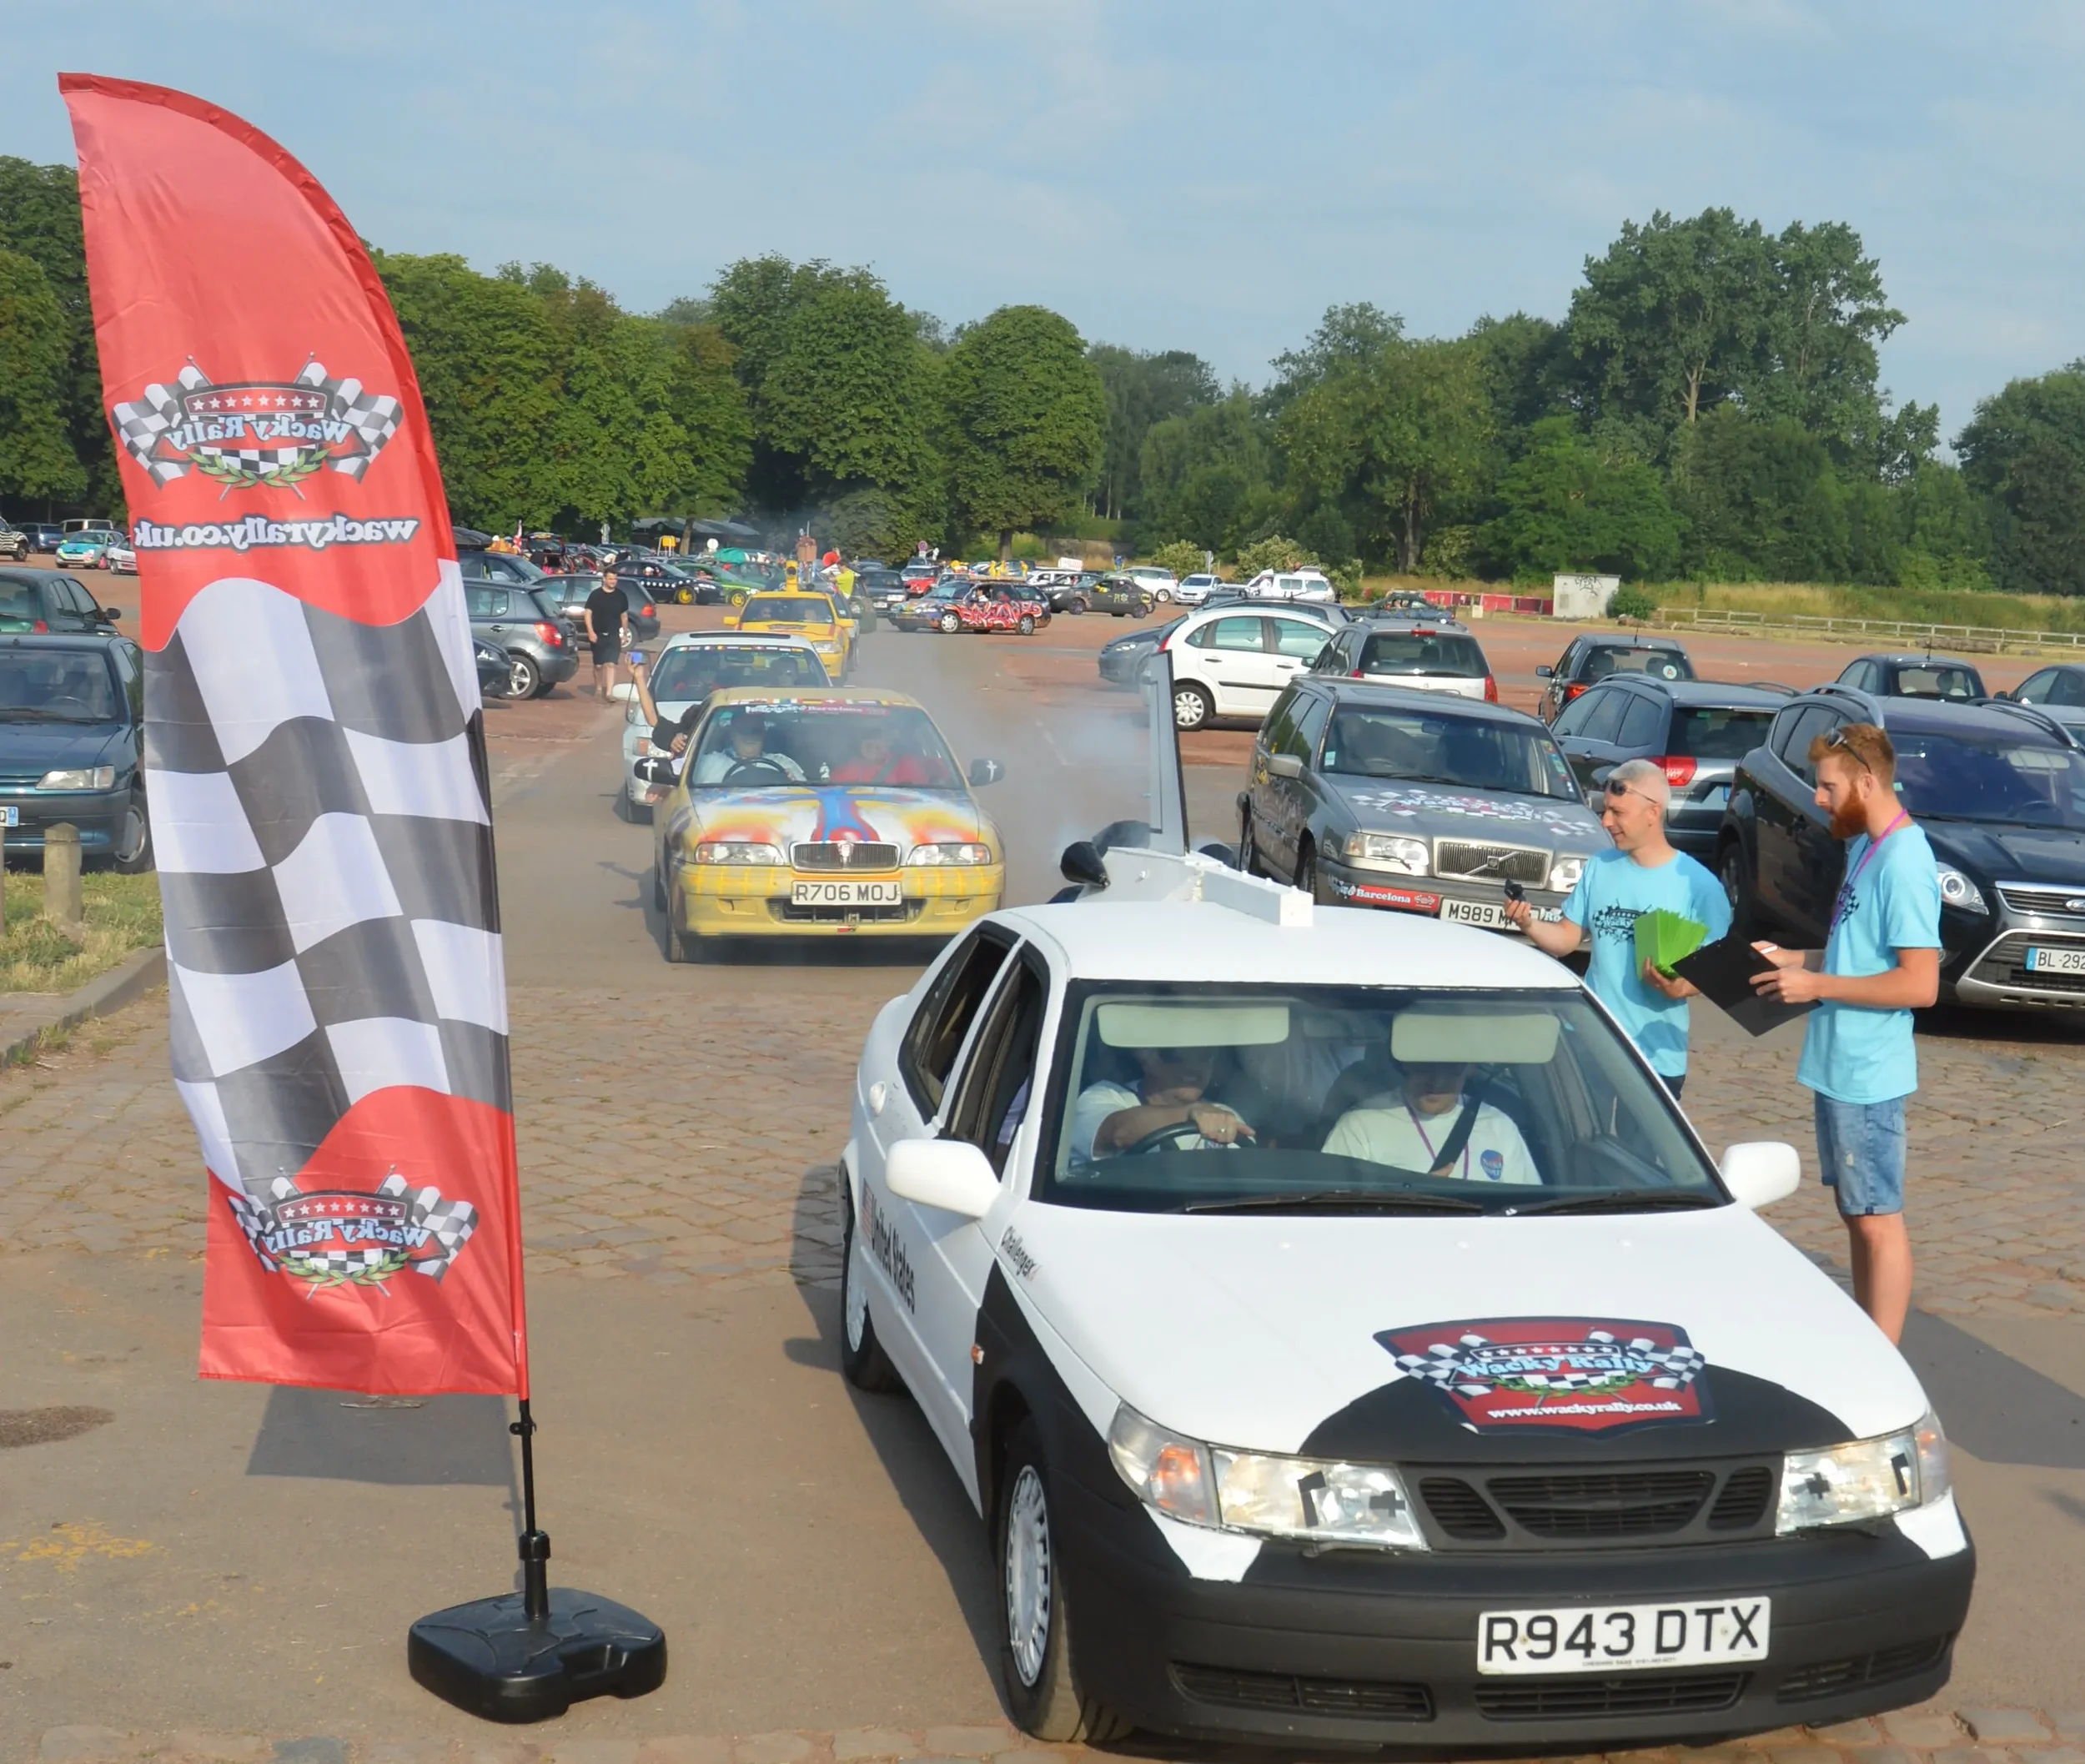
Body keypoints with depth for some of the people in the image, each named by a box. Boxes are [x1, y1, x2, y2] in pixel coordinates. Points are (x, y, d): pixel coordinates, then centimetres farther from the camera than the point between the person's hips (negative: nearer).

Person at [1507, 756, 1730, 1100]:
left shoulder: (1697, 884, -9)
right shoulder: (1599, 868, 6)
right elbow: (1567, 938, 10)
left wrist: (1681, 987, -27)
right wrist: (1529, 924, -10)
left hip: (1656, 1056, -4)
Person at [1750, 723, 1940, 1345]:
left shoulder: (1903, 862, -20)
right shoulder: (1865, 846, 10)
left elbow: (1919, 984, -24)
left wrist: (1817, 985, -21)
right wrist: (1792, 958, 8)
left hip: (1868, 1076, -10)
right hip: (1839, 1066, 10)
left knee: (1878, 1219, -2)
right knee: (1855, 1212, 17)